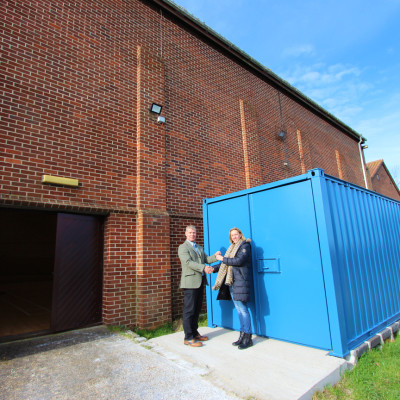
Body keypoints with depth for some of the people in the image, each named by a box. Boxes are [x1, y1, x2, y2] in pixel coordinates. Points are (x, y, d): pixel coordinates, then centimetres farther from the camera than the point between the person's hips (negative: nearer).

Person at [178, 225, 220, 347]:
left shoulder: (199, 248, 21)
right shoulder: (183, 247, -4)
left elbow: (206, 259, 13)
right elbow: (188, 262, -16)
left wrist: (215, 256, -6)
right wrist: (204, 268, -26)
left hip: (200, 282, 8)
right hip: (190, 282, -7)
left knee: (197, 309, 14)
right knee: (189, 310, -2)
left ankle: (195, 333, 25)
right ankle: (188, 338, 6)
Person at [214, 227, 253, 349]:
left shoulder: (245, 246, -4)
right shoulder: (232, 248, 20)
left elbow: (239, 261, -17)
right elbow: (226, 264, 20)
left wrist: (222, 259, -10)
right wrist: (214, 269, 11)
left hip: (241, 280, -8)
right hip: (231, 281, 8)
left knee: (242, 308, -6)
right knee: (239, 309, 11)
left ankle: (248, 338, 4)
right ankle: (242, 336, 19)